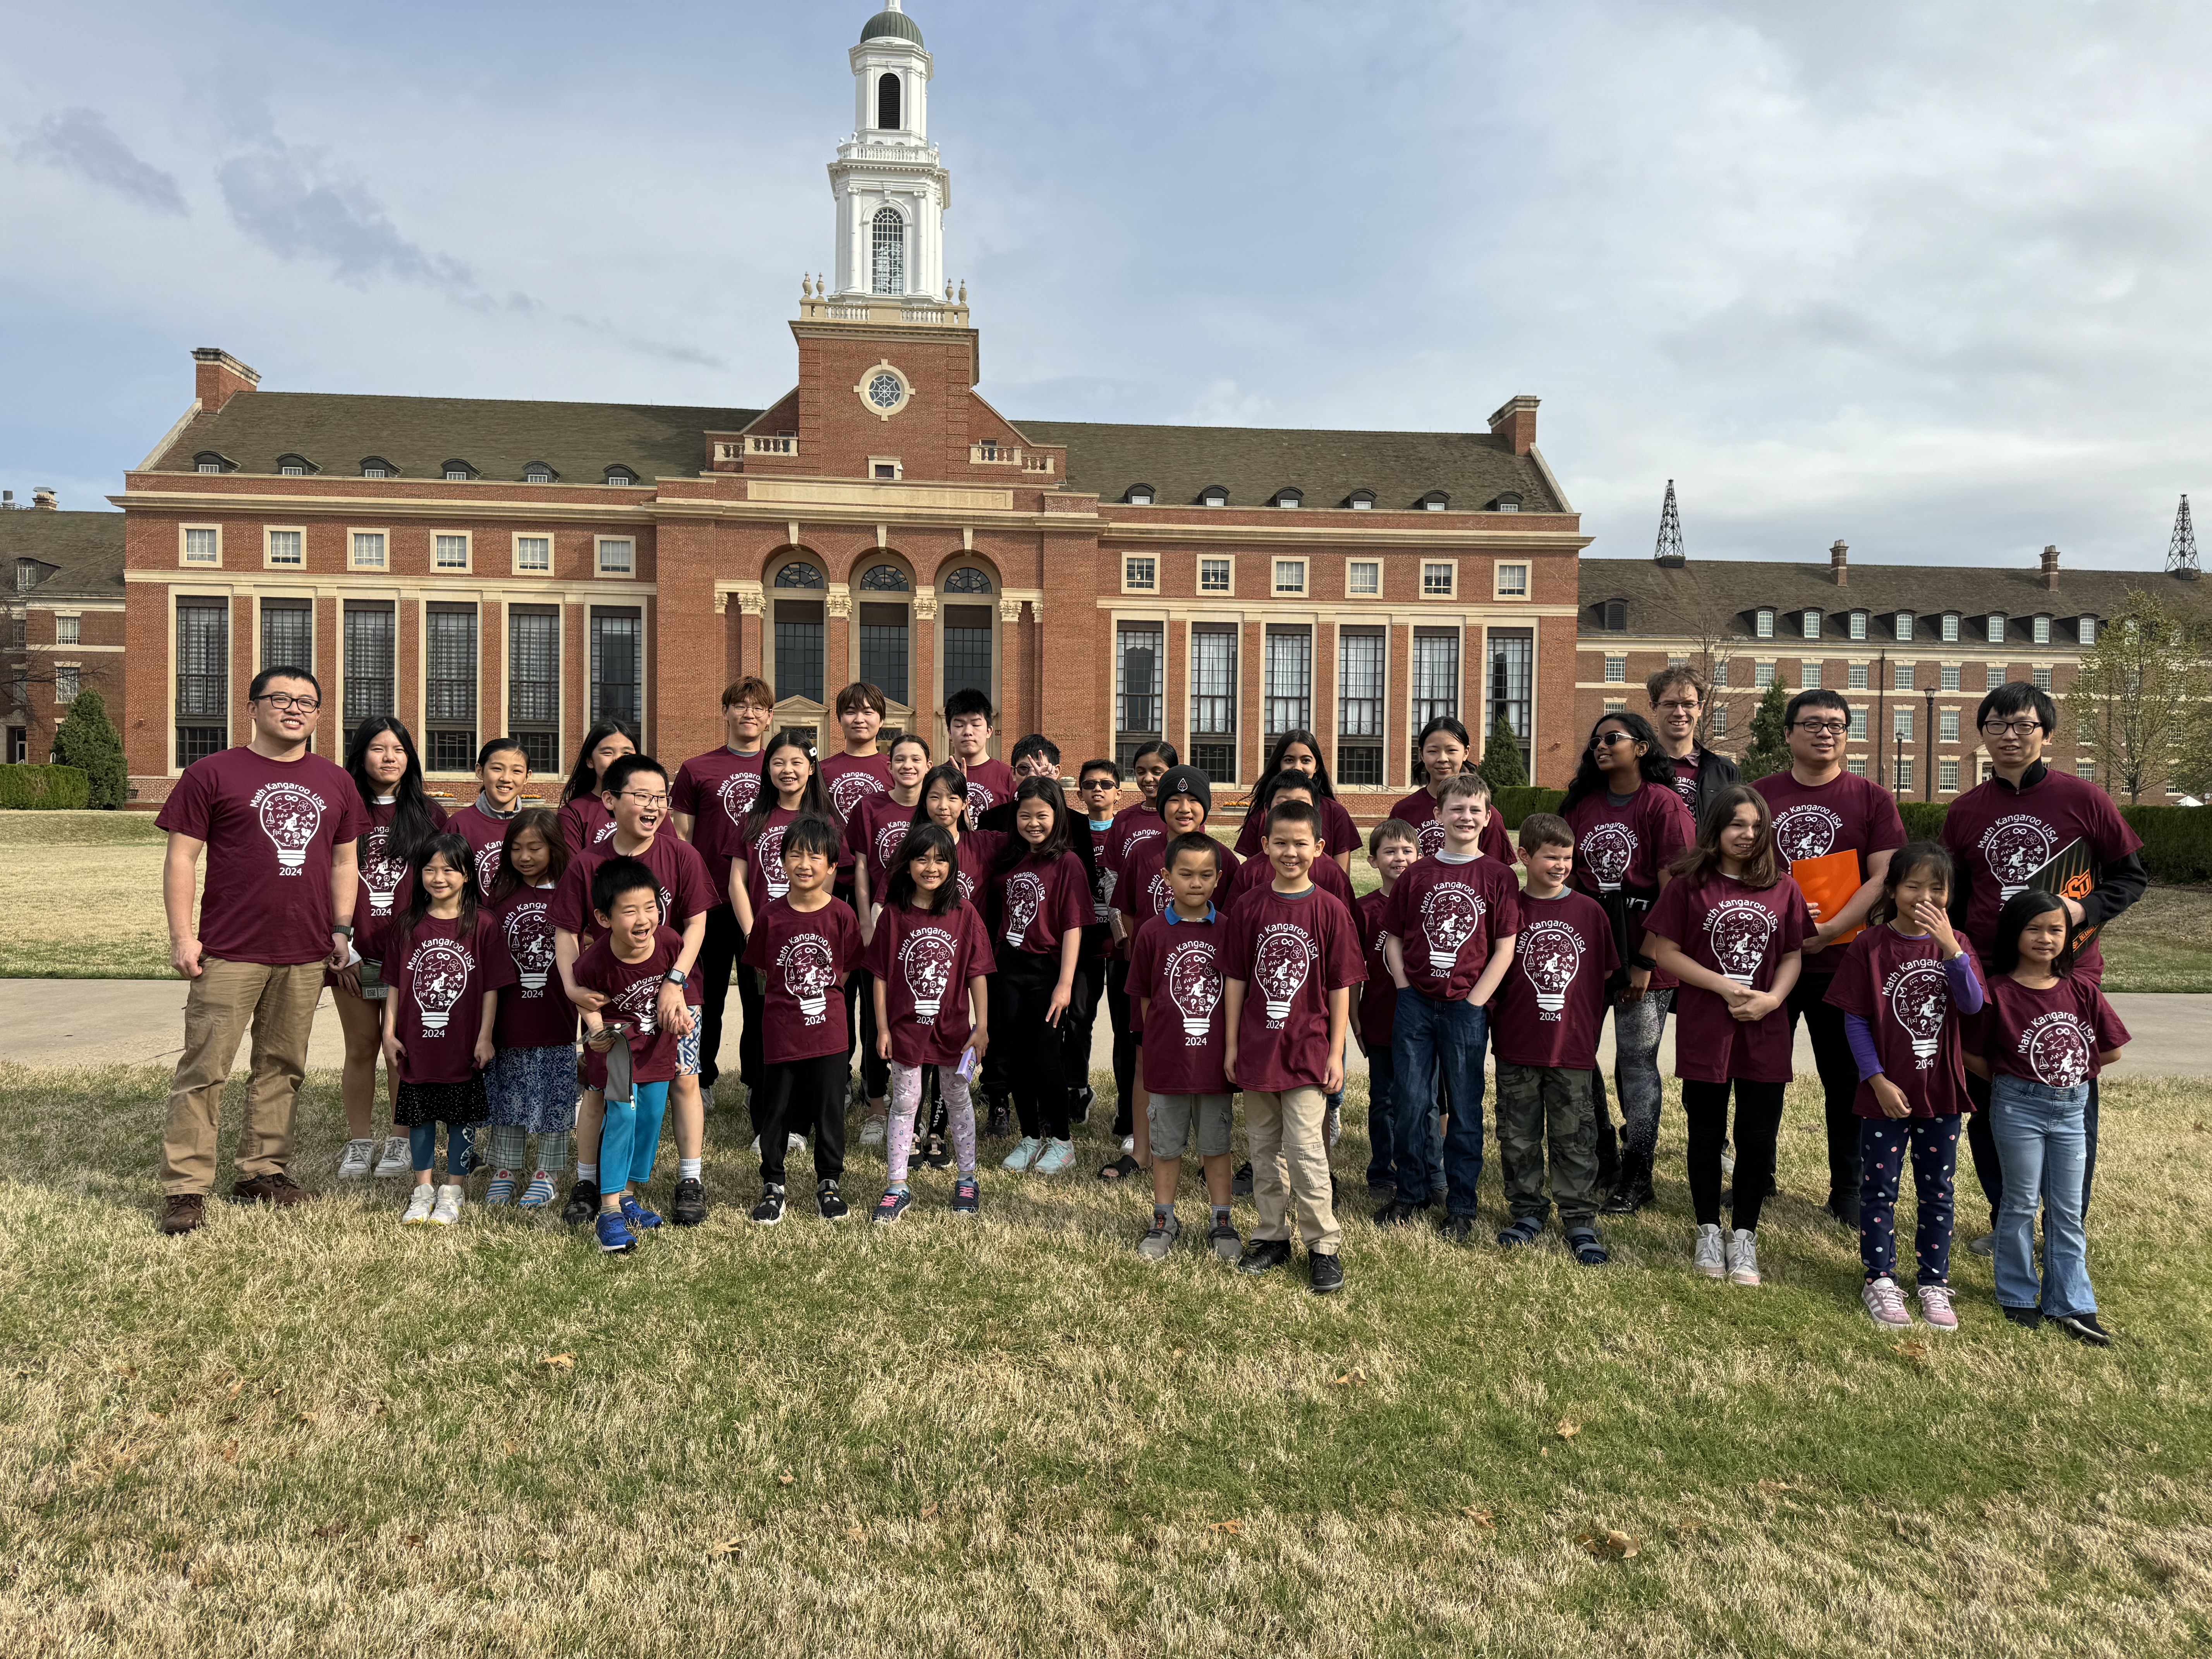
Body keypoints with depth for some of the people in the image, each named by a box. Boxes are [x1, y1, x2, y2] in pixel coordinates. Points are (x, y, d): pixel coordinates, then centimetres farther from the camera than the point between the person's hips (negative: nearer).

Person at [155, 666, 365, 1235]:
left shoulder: (335, 781, 12)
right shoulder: (213, 773, 0)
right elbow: (181, 857, -2)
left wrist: (341, 929, 9)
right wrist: (182, 935, -9)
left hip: (306, 955, 4)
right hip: (230, 953, -4)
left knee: (282, 1068, 11)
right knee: (204, 1069, -4)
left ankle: (263, 1172, 22)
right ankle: (185, 1187, 4)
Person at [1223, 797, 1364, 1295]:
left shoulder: (1330, 912, -5)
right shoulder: (1250, 909, 0)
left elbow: (1340, 988, -2)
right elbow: (1235, 979, 4)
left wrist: (1336, 1053, -4)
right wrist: (1231, 1045, 3)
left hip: (1307, 1049, -3)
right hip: (1255, 1048, 3)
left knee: (1305, 1150, -4)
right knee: (1264, 1150, 13)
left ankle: (1323, 1246, 10)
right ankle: (1271, 1236, 28)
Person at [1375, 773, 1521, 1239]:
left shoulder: (1498, 877, -2)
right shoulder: (1416, 875, 4)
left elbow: (1504, 950, -4)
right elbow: (1393, 938, 9)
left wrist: (1473, 1003, -9)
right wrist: (1407, 991, -1)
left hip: (1467, 1008, -2)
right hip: (1415, 1004, 2)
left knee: (1465, 1108, 8)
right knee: (1411, 1103, 7)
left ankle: (1461, 1205, 20)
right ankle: (1410, 1193, 24)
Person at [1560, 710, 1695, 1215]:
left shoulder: (1664, 804, -6)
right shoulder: (1583, 803, 10)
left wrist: (1646, 960, -13)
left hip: (1641, 950, -5)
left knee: (1637, 1064, 2)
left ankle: (1636, 1178, 15)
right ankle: (1600, 1160, 26)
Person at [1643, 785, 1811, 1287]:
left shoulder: (1783, 890, 5)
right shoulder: (1690, 885, -3)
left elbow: (1792, 956, 7)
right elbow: (1665, 953, -5)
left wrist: (1773, 997, -11)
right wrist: (1723, 986, -13)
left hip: (1765, 1034, 2)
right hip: (1704, 1032, -2)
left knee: (1758, 1137, 6)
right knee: (1706, 1134, 9)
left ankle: (1745, 1237, 21)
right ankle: (1709, 1232, 25)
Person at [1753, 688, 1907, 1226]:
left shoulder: (1872, 799, 3)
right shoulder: (1756, 795, 6)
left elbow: (1883, 877, -4)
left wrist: (1829, 930, -16)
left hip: (1843, 961, -1)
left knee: (1847, 1079, 6)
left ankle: (1849, 1190, 21)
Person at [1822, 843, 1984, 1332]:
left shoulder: (1953, 945, 1)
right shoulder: (1870, 946, -8)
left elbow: (1973, 1006, -15)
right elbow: (1855, 1020, -8)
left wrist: (1950, 948, -27)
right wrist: (1877, 1079, -14)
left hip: (1941, 1089, 3)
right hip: (1887, 1091, -3)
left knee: (1938, 1191, 13)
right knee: (1879, 1187, 6)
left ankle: (1933, 1282, 26)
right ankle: (1879, 1280, 19)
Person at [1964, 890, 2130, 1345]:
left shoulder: (2081, 988, 0)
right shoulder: (1999, 992, -11)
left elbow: (2111, 1050, 6)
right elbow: (1972, 1055, -6)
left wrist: (2072, 1074, 2)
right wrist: (2011, 1081, -3)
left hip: (2073, 1108, 4)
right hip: (2019, 1108, -4)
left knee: (2069, 1211, 11)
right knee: (2022, 1203, 7)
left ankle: (2070, 1304, 20)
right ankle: (2018, 1296, 20)